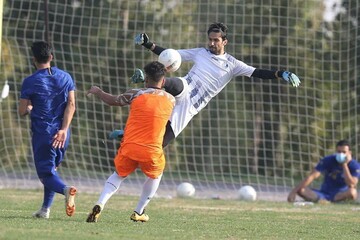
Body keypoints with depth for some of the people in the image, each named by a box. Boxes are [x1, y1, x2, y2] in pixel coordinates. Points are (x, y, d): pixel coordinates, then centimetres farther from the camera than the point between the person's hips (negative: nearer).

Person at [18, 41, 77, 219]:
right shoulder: (66, 77, 5)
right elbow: (71, 105, -4)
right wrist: (64, 130, -10)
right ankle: (45, 209, 16)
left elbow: (22, 112, -4)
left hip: (42, 134, -4)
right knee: (51, 169, 20)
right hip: (61, 134, 4)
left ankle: (65, 189, -32)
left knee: (46, 173, -1)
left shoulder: (30, 82, -7)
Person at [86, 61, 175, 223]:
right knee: (155, 176, 30)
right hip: (152, 151, 0)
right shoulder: (171, 100, 5)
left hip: (129, 147, 0)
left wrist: (97, 92, 33)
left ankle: (100, 205, -1)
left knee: (118, 175, 23)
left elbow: (112, 101, 14)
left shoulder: (135, 95, 0)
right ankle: (139, 212, 25)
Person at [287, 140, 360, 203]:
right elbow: (312, 176, -14)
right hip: (323, 194, 1)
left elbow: (351, 185, -26)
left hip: (341, 195, -1)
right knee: (300, 189, -22)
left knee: (352, 192, -37)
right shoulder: (328, 160, -8)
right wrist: (294, 191, -23)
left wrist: (344, 165, -26)